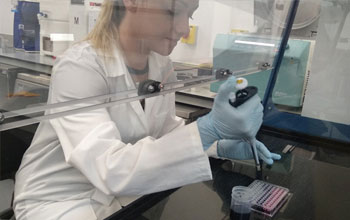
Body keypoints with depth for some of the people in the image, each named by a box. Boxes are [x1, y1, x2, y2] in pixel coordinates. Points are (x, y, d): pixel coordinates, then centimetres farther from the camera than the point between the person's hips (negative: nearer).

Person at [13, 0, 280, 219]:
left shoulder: (162, 65, -5)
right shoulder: (79, 67, -26)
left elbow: (164, 129, 4)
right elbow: (110, 170, -34)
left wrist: (219, 146, -13)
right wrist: (209, 129, -40)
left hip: (122, 192, 6)